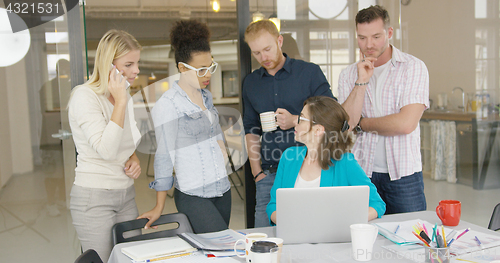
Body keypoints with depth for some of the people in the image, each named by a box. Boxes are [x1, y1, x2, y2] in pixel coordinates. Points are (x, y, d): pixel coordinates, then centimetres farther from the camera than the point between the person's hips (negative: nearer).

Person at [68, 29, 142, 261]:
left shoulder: (124, 96, 10)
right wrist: (120, 101, -21)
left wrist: (134, 160, 2)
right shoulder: (84, 96, -15)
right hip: (94, 198, -7)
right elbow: (106, 149, -25)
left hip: (126, 194, 7)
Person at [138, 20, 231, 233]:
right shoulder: (168, 105, -12)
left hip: (222, 190, 7)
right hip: (193, 196, -7)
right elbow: (164, 156, -11)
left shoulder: (206, 95, 11)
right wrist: (159, 208, -7)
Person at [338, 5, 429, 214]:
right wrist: (362, 81, -11)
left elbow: (406, 123, -15)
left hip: (403, 174, -2)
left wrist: (361, 123, -3)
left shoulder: (413, 67, -3)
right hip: (362, 171, 2)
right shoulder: (349, 75, 7)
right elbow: (344, 123, -6)